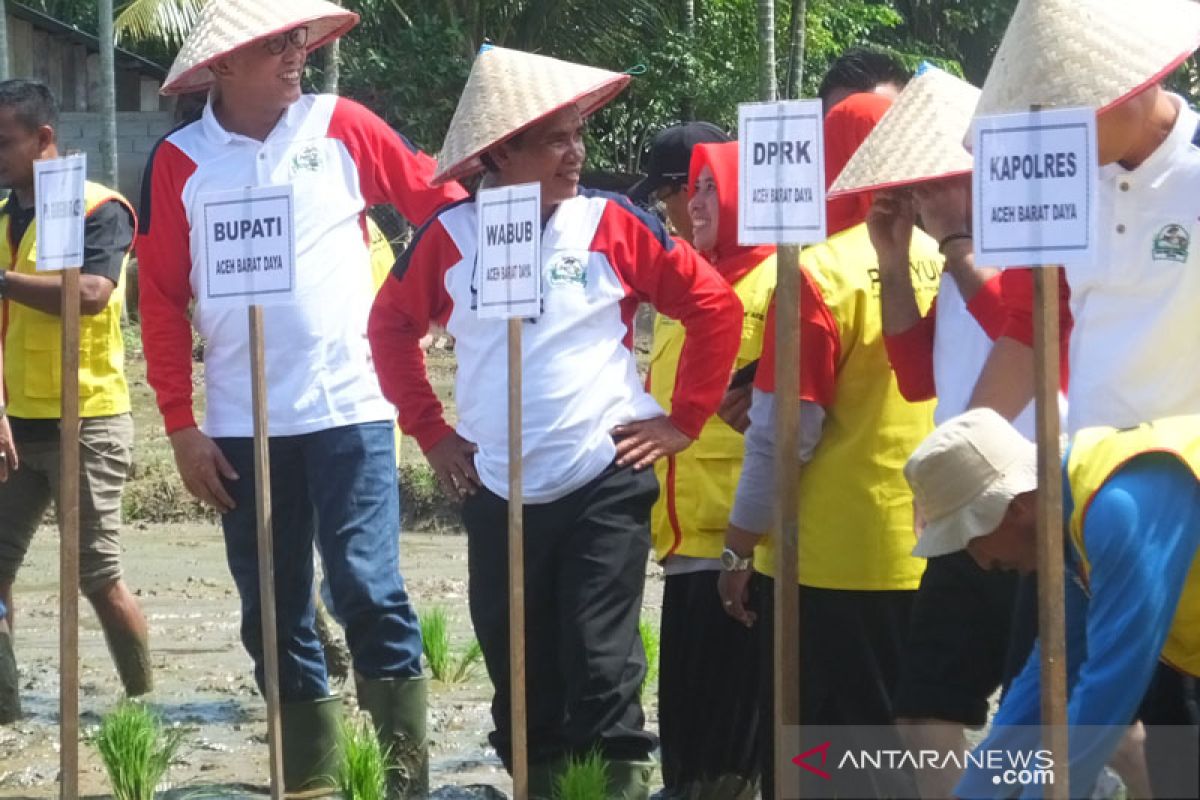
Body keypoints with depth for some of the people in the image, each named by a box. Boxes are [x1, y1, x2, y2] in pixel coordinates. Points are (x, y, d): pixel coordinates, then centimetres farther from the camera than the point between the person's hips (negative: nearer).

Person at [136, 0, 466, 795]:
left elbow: (438, 201, 5)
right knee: (274, 612, 8)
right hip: (242, 425, 2)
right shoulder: (179, 161, 1)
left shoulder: (341, 127, 0)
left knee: (368, 588, -9)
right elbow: (163, 298, 3)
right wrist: (179, 424, 0)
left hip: (349, 407, -2)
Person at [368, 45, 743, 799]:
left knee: (601, 667, -5)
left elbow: (717, 306, -1)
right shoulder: (450, 236, -1)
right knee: (519, 675, 10)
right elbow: (392, 326, 14)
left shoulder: (614, 224, -6)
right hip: (498, 494, 3)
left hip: (606, 484, -2)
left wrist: (684, 421, -1)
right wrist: (429, 430, 7)